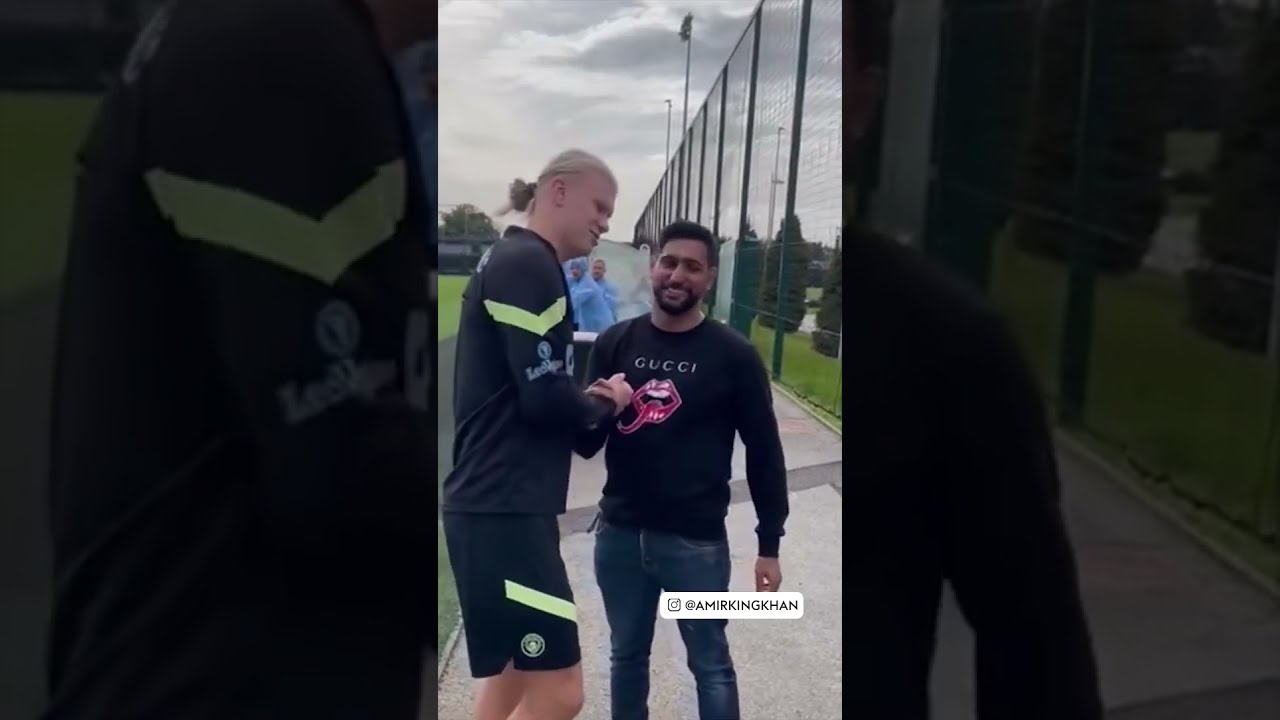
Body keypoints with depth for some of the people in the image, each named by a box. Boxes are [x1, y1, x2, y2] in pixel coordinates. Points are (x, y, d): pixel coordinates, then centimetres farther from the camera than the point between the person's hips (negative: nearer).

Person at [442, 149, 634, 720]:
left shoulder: (509, 260, 17)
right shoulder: (528, 264, -14)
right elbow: (545, 397, -21)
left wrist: (587, 401, 2)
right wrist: (604, 403, -1)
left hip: (500, 504, 11)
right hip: (503, 510, -11)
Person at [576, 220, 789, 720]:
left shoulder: (733, 354, -7)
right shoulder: (615, 343, 0)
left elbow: (764, 451, -3)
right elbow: (586, 443, 4)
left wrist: (769, 544, -3)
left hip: (697, 541, -3)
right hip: (619, 535, 3)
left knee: (711, 666, 12)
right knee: (626, 657, 20)